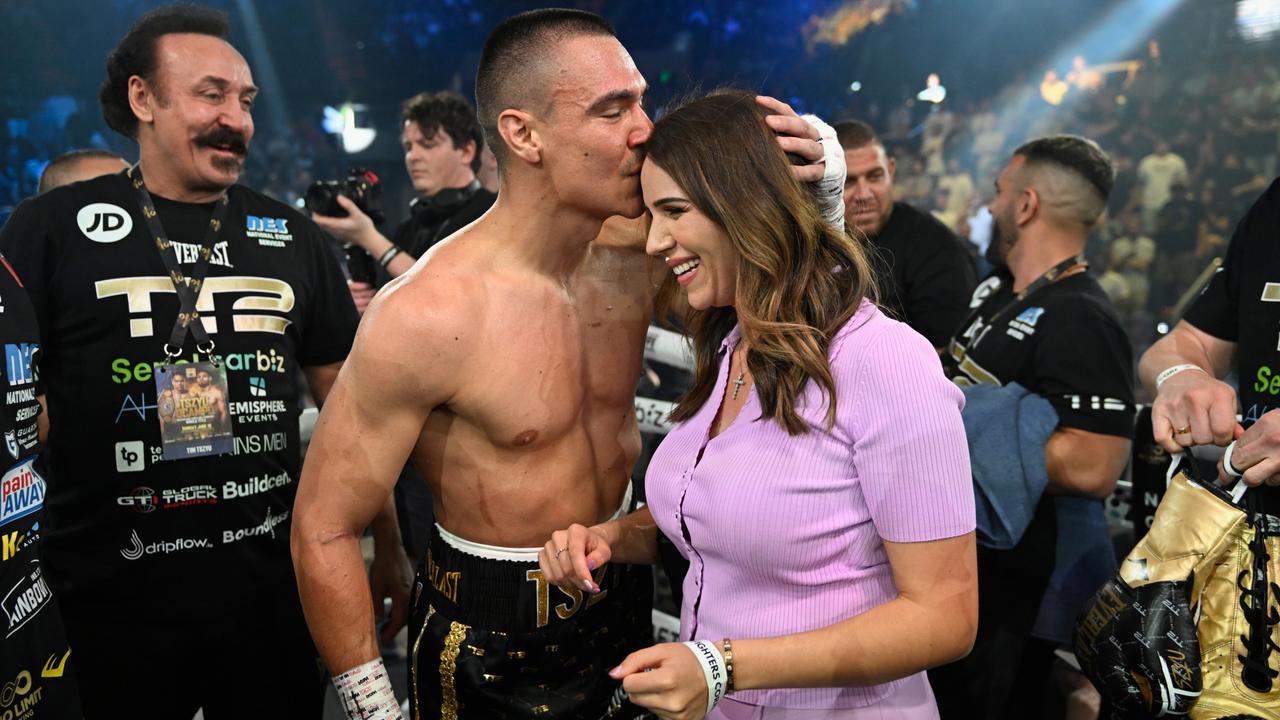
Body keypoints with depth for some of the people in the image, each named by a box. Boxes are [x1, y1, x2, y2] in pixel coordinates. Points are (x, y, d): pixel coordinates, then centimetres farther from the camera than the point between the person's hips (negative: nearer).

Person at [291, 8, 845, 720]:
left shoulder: (638, 248, -11)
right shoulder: (425, 313, -27)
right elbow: (324, 529, -19)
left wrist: (823, 181, -18)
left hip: (624, 600, 5)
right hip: (492, 647, -5)